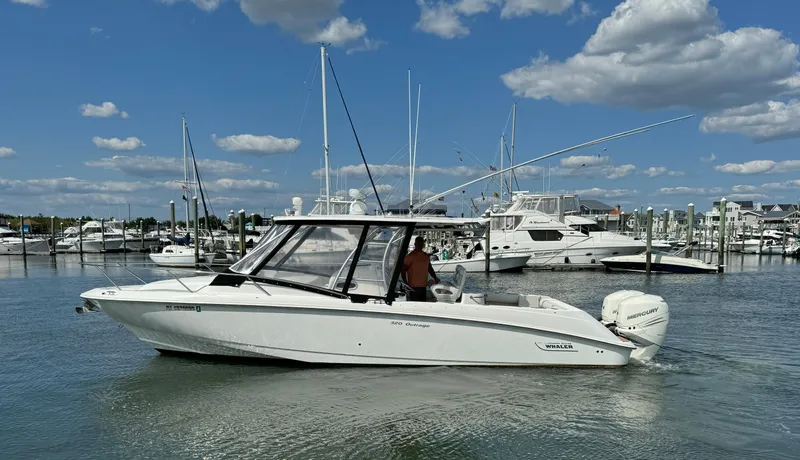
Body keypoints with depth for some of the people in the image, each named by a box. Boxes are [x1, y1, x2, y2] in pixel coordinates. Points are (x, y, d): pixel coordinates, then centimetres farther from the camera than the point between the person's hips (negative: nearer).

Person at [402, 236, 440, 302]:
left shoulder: (426, 256, 14)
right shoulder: (410, 256, -8)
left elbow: (430, 268, 25)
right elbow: (403, 270, -9)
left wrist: (435, 278, 11)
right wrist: (406, 283, -14)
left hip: (423, 286, 7)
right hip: (414, 287, -7)